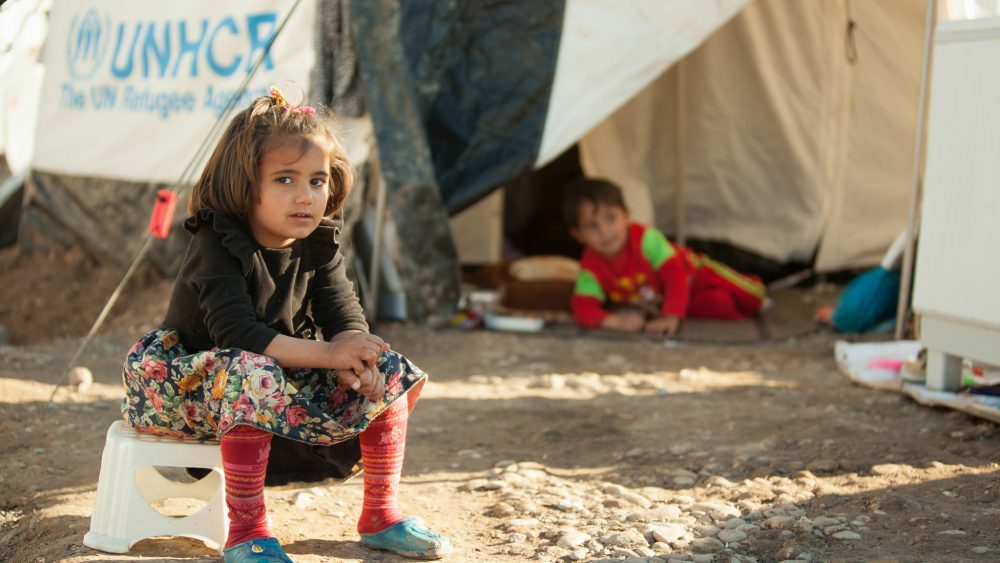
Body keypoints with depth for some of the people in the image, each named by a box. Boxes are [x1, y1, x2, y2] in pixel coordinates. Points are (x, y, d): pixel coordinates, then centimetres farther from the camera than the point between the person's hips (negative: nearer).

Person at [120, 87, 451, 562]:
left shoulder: (319, 249, -1)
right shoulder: (217, 246, -23)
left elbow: (346, 320, -7)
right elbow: (236, 333, -34)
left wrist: (356, 357, -32)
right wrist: (327, 353, -39)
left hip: (288, 376, 7)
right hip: (192, 381, -7)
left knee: (389, 372, -6)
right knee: (255, 376, -41)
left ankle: (379, 515, 5)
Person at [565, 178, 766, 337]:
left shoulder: (646, 237, -33)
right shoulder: (590, 269, -24)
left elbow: (675, 275, -35)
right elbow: (583, 309, -29)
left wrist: (671, 317, -47)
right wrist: (616, 321, -49)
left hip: (692, 274, -1)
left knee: (752, 300, -7)